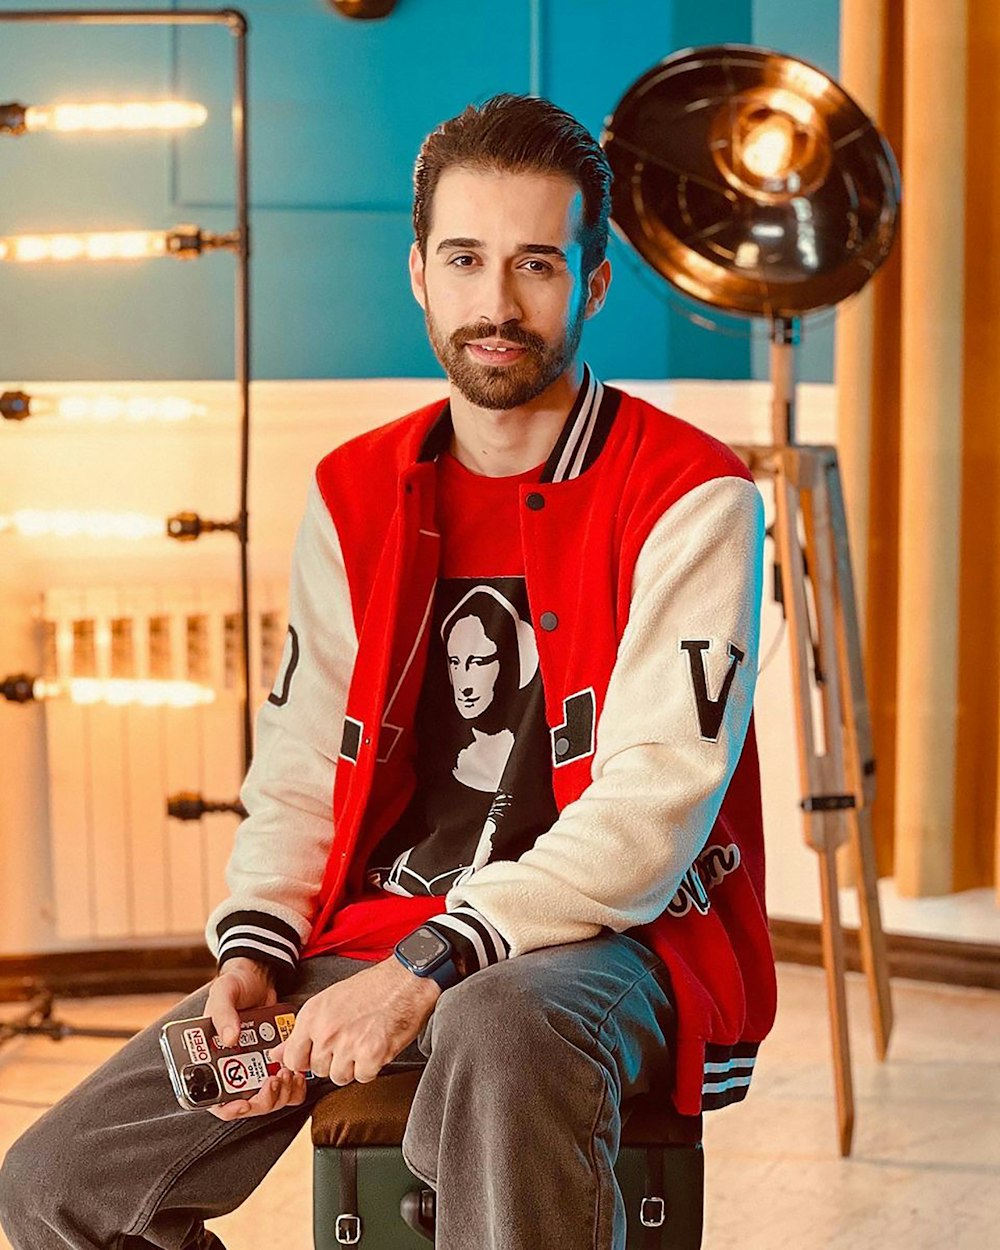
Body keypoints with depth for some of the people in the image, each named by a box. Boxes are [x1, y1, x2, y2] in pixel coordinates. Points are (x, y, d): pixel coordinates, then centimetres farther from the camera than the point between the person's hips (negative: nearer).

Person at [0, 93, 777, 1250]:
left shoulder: (688, 498, -6)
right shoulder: (356, 496, 12)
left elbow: (654, 803, -15)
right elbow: (298, 773, 12)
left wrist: (430, 966, -23)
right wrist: (253, 949, -7)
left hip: (611, 938, -5)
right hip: (381, 932, 5)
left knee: (501, 1032, -43)